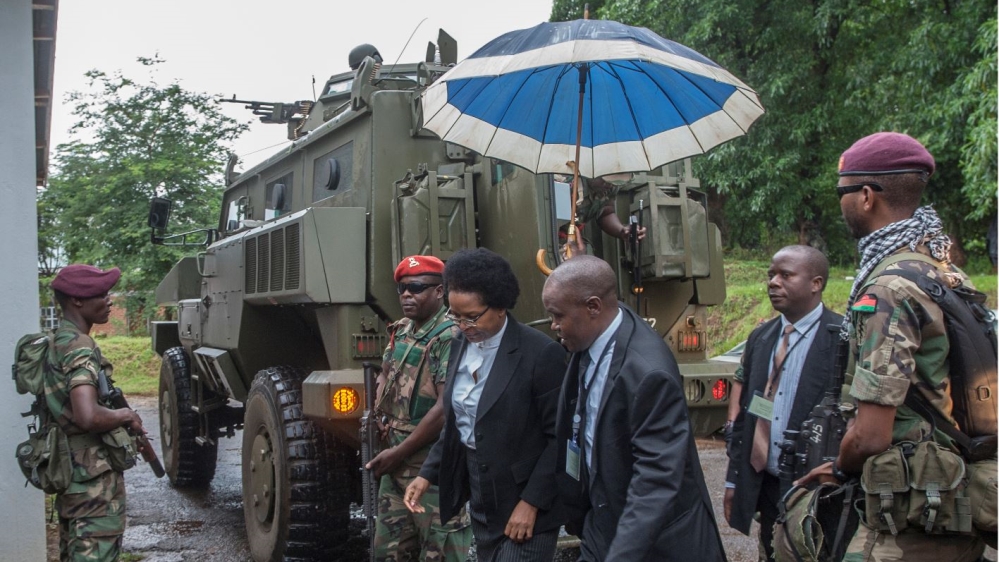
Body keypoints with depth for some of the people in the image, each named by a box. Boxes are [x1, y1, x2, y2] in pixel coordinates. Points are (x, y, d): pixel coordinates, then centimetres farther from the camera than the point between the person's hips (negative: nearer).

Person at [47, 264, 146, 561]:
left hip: (70, 472, 10)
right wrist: (126, 416, -16)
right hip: (95, 478, -10)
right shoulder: (80, 348, -20)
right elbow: (88, 416, -35)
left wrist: (126, 426, 14)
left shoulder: (58, 342, 11)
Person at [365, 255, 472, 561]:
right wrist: (388, 421, 8)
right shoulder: (400, 331, 9)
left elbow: (446, 408, -22)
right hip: (395, 464, 9)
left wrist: (397, 453, -15)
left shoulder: (450, 338, -17)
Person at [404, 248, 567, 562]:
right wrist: (428, 474, 6)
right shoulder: (460, 346, 5)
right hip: (480, 503, 7)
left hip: (525, 505, -6)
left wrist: (531, 502, -17)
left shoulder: (541, 353, -17)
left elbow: (559, 437, -15)